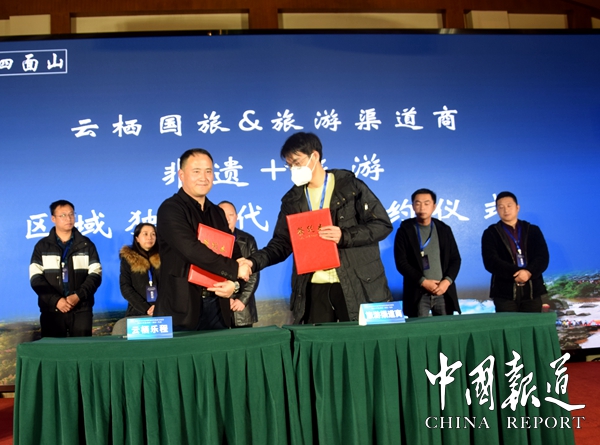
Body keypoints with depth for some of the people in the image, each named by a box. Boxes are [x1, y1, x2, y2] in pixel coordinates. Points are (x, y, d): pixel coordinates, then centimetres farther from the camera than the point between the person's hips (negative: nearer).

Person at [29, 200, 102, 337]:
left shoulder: (86, 244, 8)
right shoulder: (42, 246, 7)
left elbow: (95, 274, 1)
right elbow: (36, 278, -1)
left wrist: (79, 296, -14)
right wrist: (56, 300, -14)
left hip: (81, 309, 0)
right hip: (51, 310, 0)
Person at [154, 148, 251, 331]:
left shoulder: (217, 213, 15)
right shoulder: (170, 209, -7)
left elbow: (234, 253, 15)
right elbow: (192, 250, -20)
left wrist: (234, 283, -5)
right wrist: (234, 270, -13)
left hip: (217, 306, 6)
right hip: (181, 308, -6)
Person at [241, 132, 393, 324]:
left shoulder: (350, 186, -1)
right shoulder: (292, 200, 11)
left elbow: (382, 224, -3)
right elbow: (282, 243, 9)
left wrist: (344, 236, -17)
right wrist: (254, 261, -9)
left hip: (356, 285, -3)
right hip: (314, 287, 3)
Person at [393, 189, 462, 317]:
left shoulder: (444, 229, 11)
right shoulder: (405, 230, 1)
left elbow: (455, 259, 10)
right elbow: (401, 262, -5)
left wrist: (447, 281, -7)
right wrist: (423, 282, -13)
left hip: (444, 292, 3)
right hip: (418, 293, -3)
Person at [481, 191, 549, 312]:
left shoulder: (533, 231, 13)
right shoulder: (491, 233, 5)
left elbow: (543, 257, 2)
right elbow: (491, 261, -8)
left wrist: (529, 272, -19)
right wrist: (516, 273, -20)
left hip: (532, 291, 3)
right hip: (505, 292, -2)